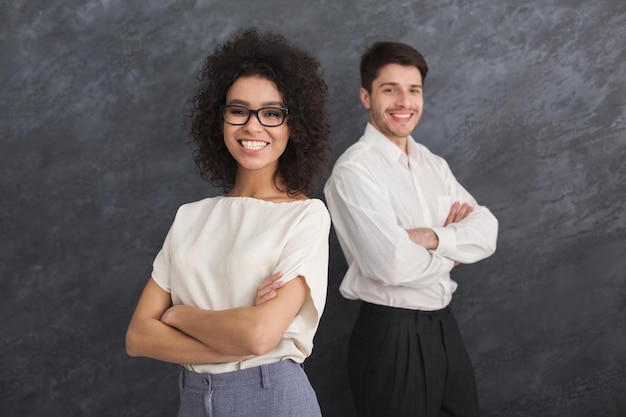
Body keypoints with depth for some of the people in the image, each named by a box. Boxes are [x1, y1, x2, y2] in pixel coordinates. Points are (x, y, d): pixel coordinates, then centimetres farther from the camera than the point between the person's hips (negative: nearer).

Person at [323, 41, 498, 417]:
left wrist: (433, 237, -19)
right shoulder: (355, 170, -16)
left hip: (444, 325, 7)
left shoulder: (434, 164, 9)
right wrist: (454, 247, -7)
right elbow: (392, 264, -25)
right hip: (391, 333, -7)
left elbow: (486, 231, 0)